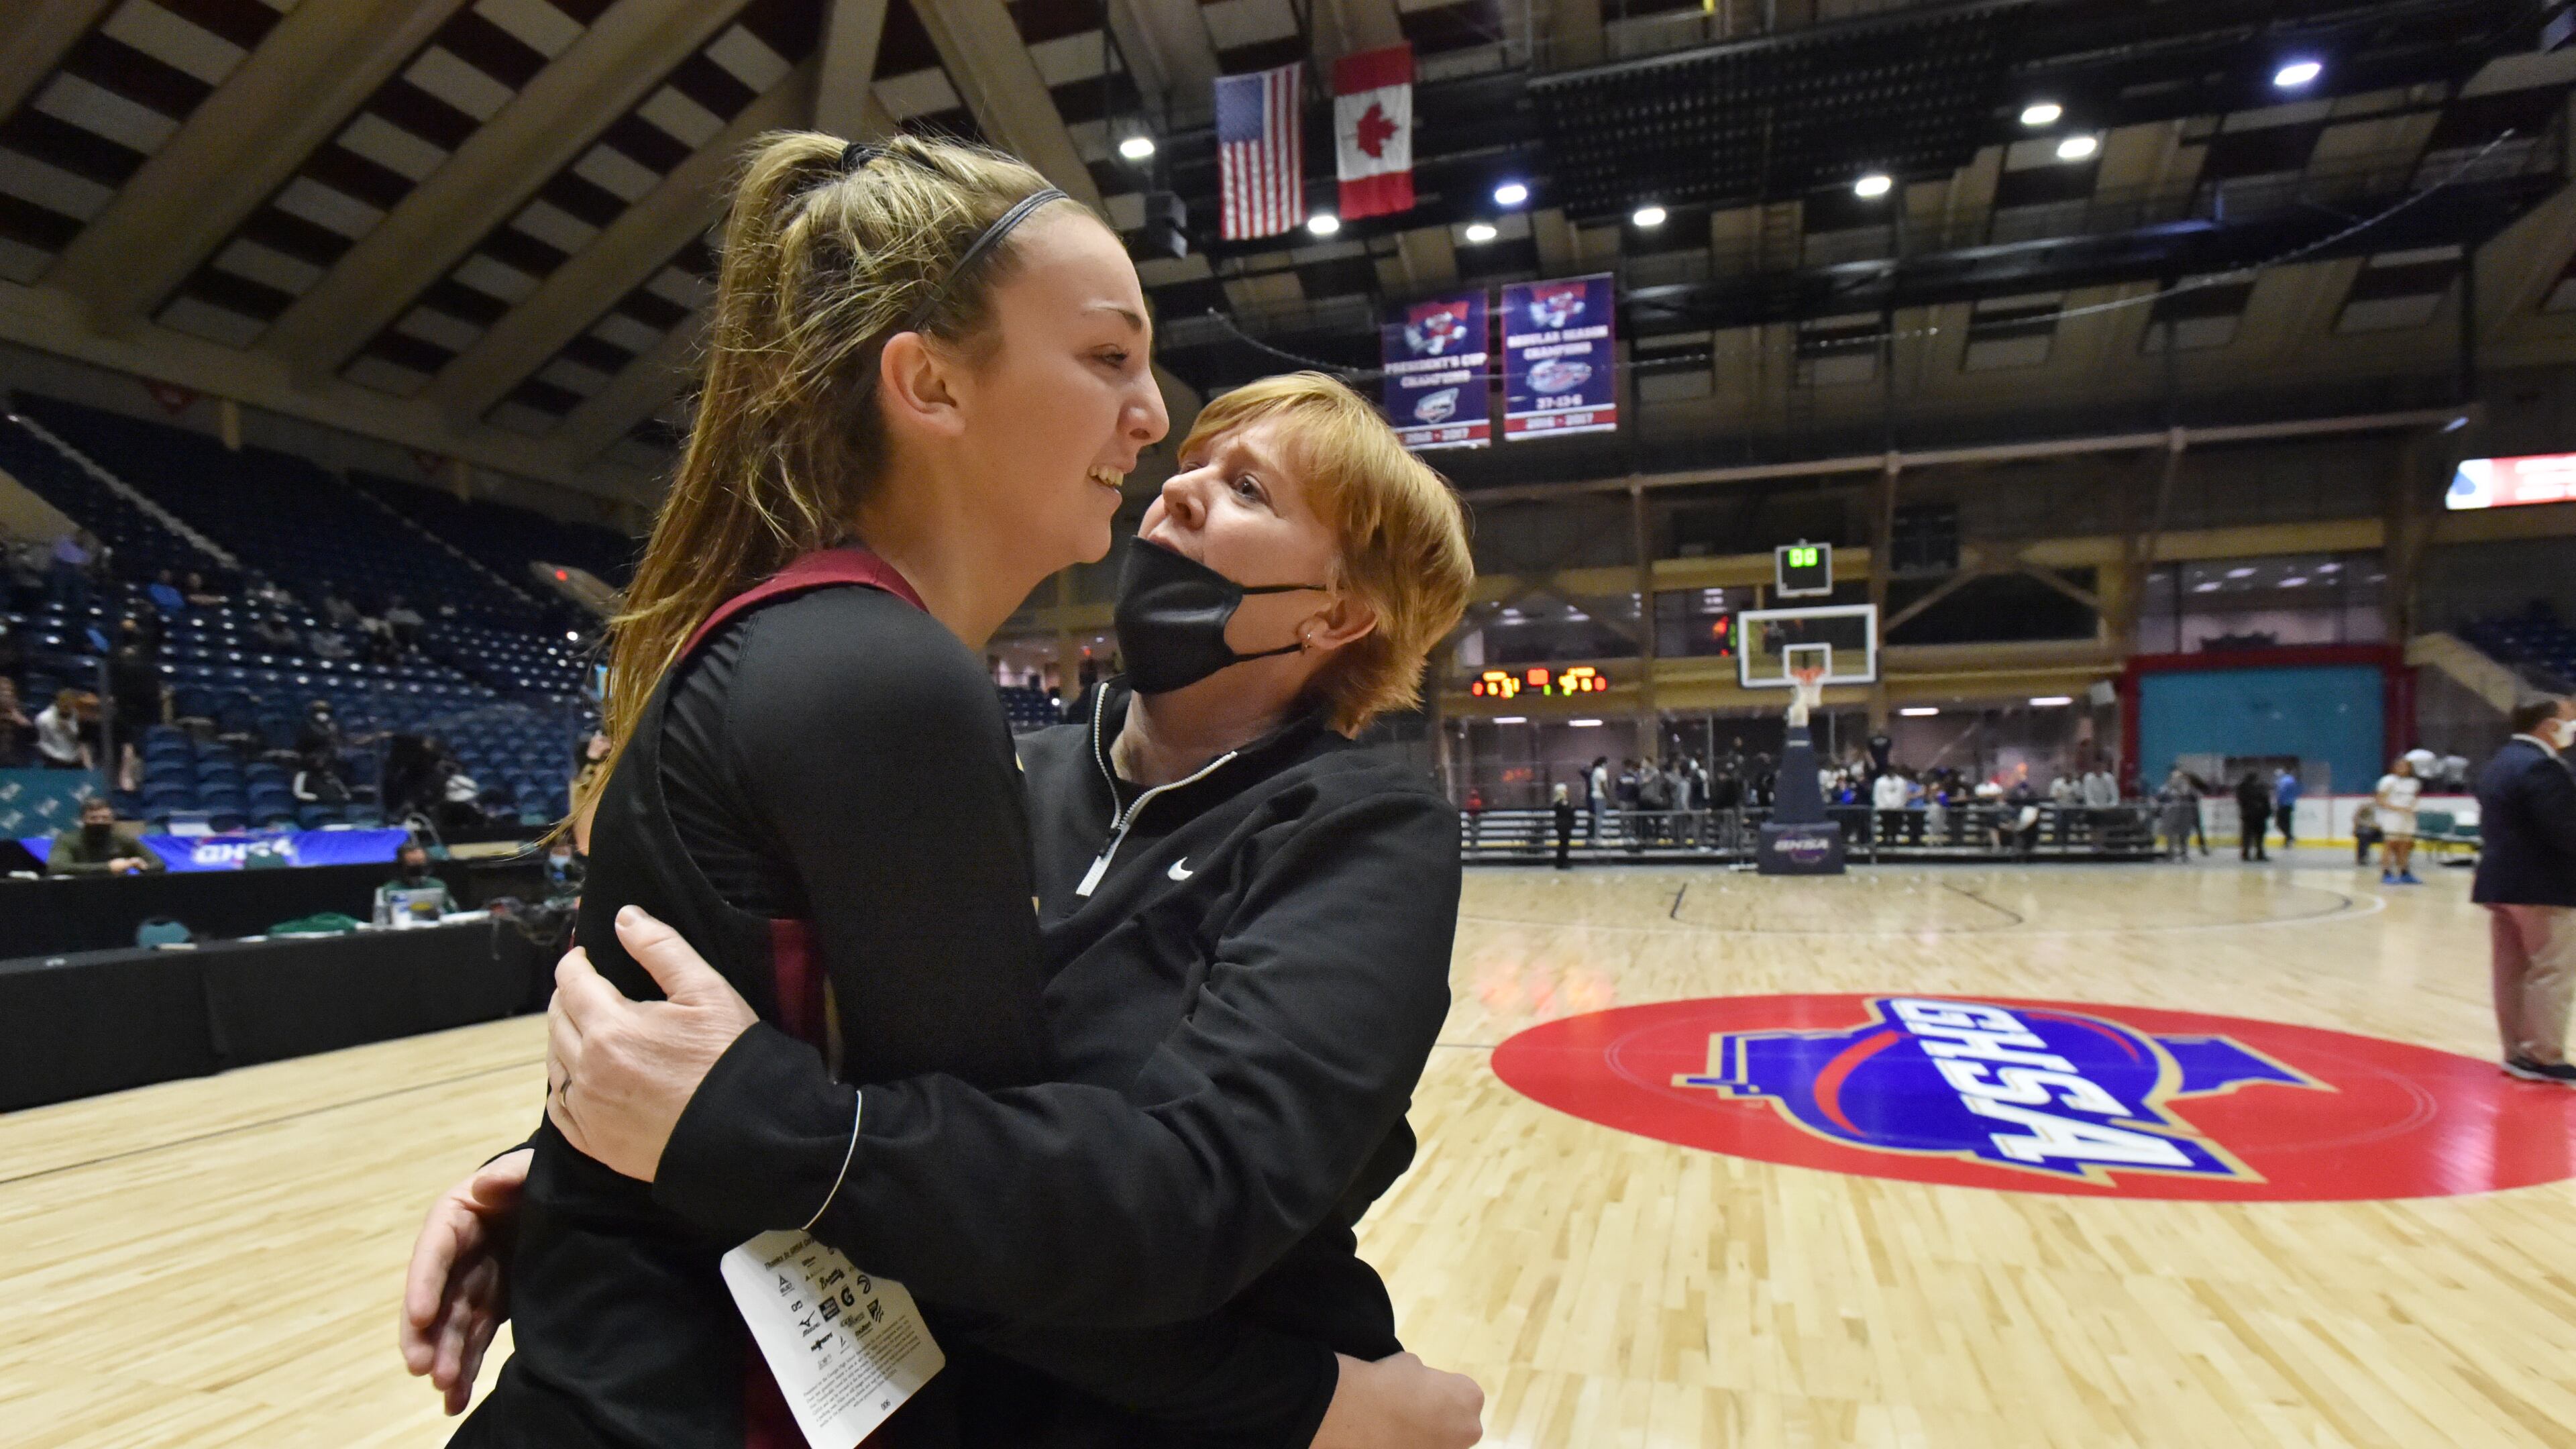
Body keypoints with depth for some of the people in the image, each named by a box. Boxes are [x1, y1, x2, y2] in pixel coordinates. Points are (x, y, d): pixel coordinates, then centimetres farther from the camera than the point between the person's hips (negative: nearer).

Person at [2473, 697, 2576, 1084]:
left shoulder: (2498, 764, 14)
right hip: (2542, 885, -9)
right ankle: (2544, 1058, 1)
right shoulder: (2543, 766, -16)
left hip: (2500, 881, 9)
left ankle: (2517, 1052, 17)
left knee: (2511, 972, 11)